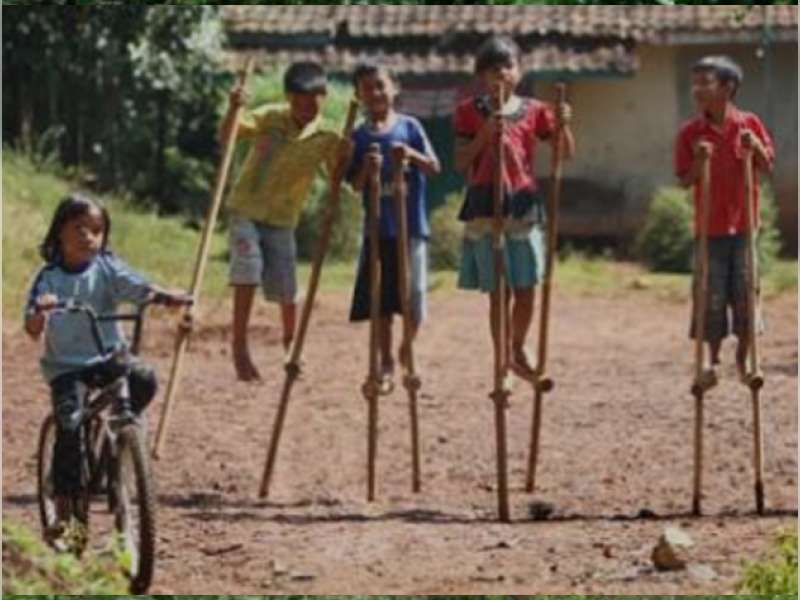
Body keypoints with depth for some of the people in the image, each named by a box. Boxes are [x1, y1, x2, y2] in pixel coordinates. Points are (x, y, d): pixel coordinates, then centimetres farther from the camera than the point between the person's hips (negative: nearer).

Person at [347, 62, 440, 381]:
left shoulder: (409, 126, 1)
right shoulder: (359, 136, 4)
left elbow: (434, 167, -2)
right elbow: (355, 185, 2)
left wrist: (412, 154, -20)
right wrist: (367, 168, -18)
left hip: (411, 225, -1)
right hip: (378, 227, 1)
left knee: (413, 295, 0)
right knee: (380, 299, 3)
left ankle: (407, 350, 24)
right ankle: (385, 361, 16)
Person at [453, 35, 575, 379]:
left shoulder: (533, 111, 6)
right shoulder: (470, 112, 1)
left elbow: (566, 154, 7)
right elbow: (461, 163, -3)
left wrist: (563, 125, -11)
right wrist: (485, 134, -16)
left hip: (524, 205, 2)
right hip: (486, 206, -2)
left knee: (525, 289, 5)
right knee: (498, 292, -1)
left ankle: (518, 351, 26)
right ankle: (503, 362, 7)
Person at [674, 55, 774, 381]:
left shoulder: (749, 124, -1)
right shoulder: (689, 132, -2)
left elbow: (768, 167, 4)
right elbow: (685, 181, 0)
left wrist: (756, 147, -16)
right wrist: (699, 161, -20)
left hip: (744, 223, 0)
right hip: (710, 226, 0)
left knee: (745, 293, 4)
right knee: (711, 296, 2)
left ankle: (744, 356, 20)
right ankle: (712, 359, 16)